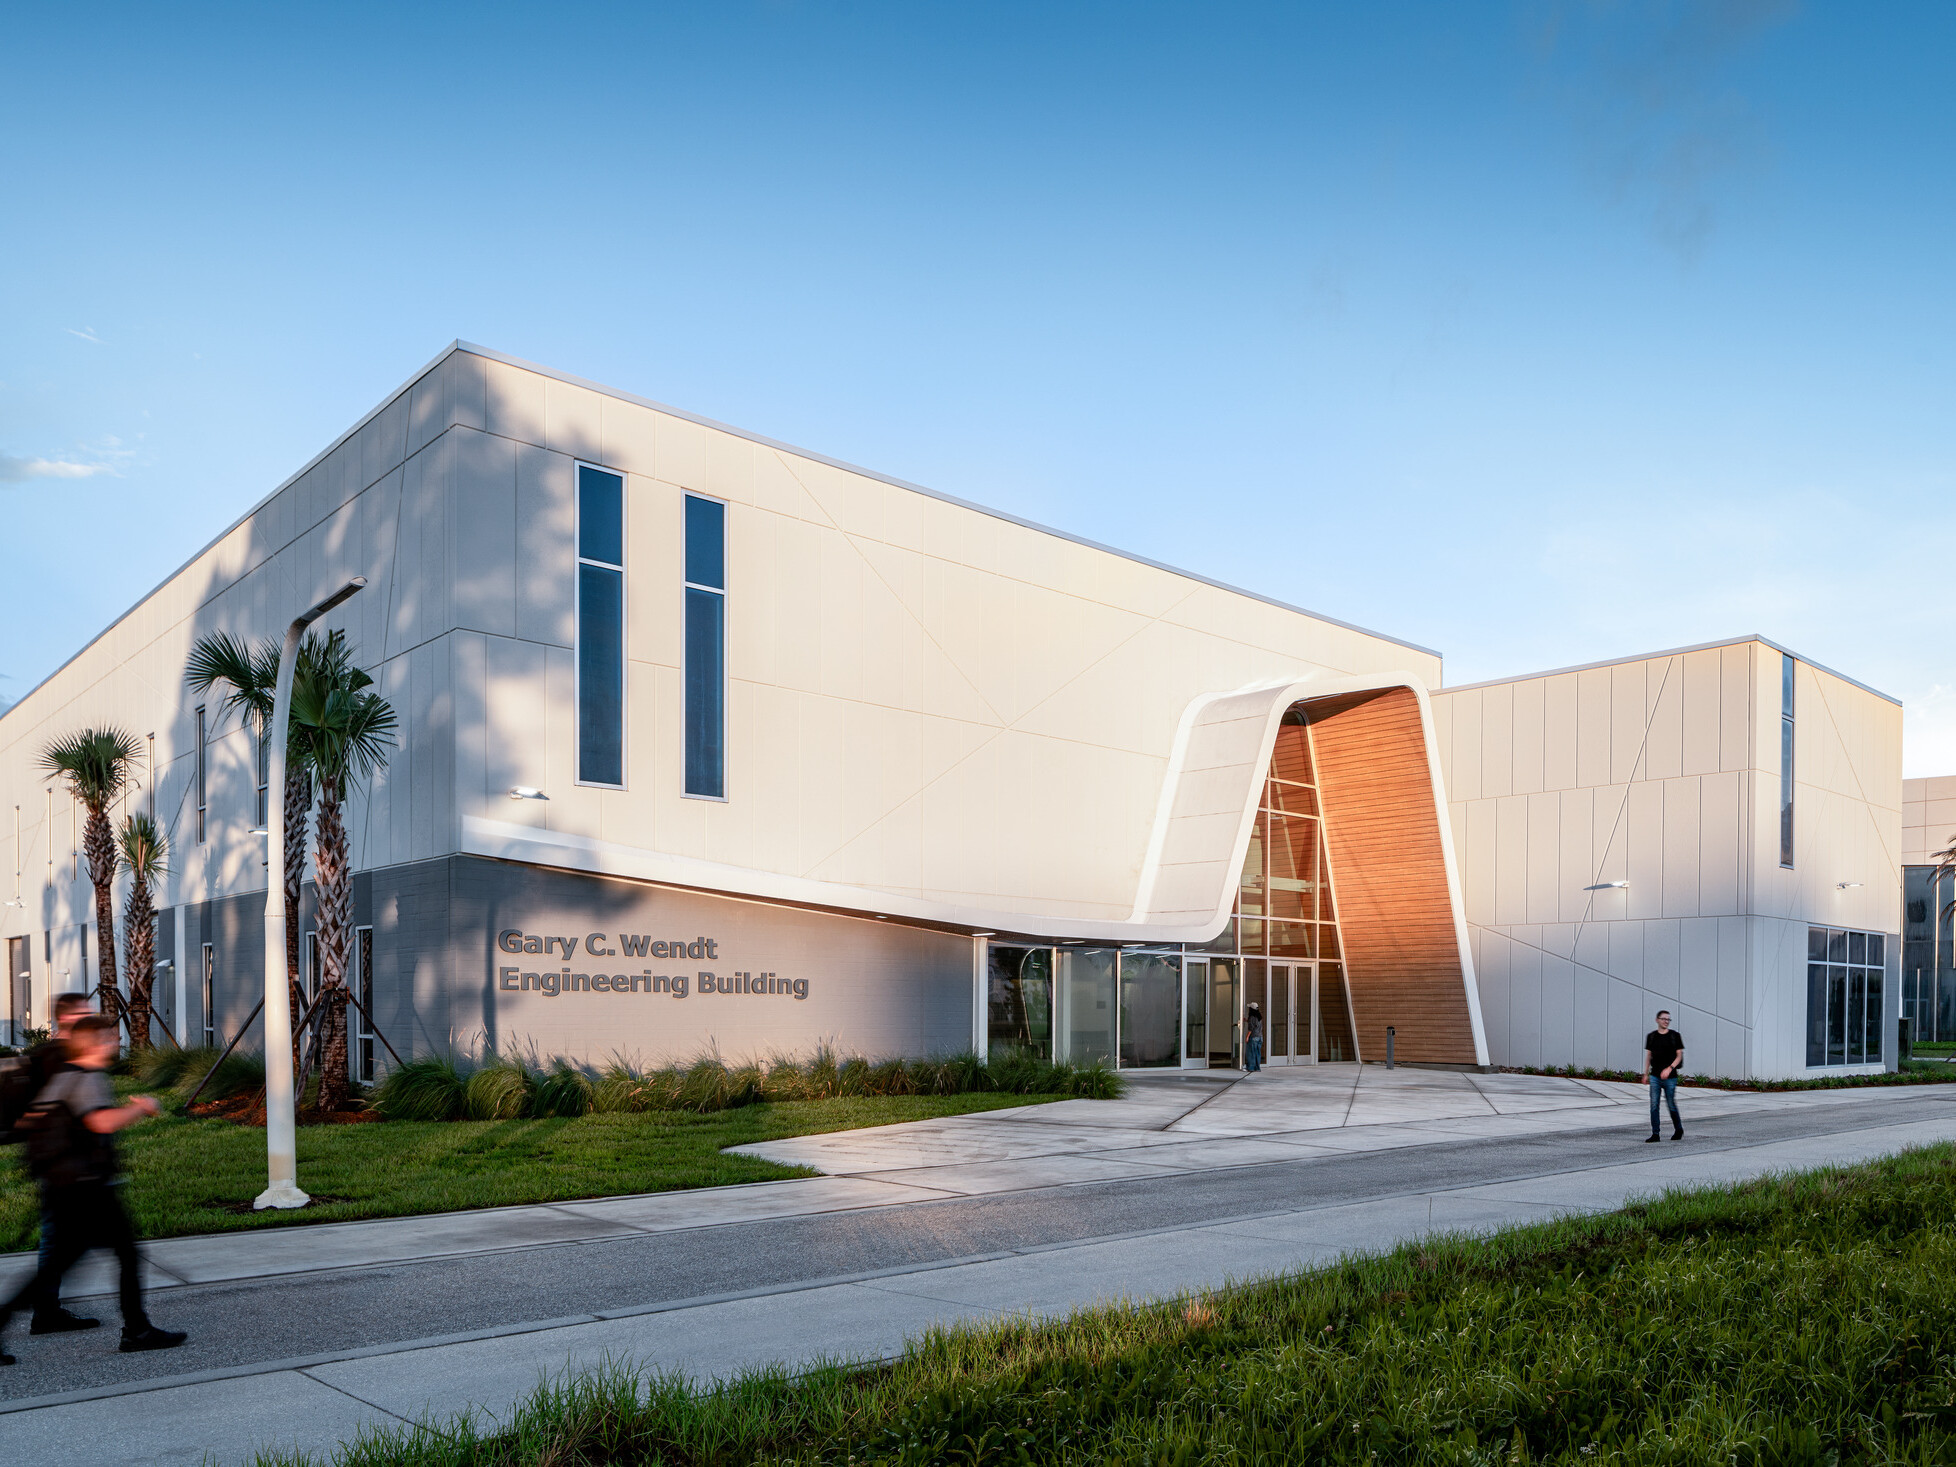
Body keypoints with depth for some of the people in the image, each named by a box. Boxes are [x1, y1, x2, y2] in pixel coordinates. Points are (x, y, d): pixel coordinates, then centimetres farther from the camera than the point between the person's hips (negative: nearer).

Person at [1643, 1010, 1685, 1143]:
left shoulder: (1675, 1036, -1)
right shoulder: (1651, 1036, 7)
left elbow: (1679, 1056, -3)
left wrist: (1669, 1068, -17)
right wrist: (1646, 1074, 12)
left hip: (1670, 1077, -2)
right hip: (1655, 1076, 2)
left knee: (1671, 1105, 5)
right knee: (1654, 1106, -2)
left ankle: (1678, 1130, 27)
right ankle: (1655, 1134, 2)